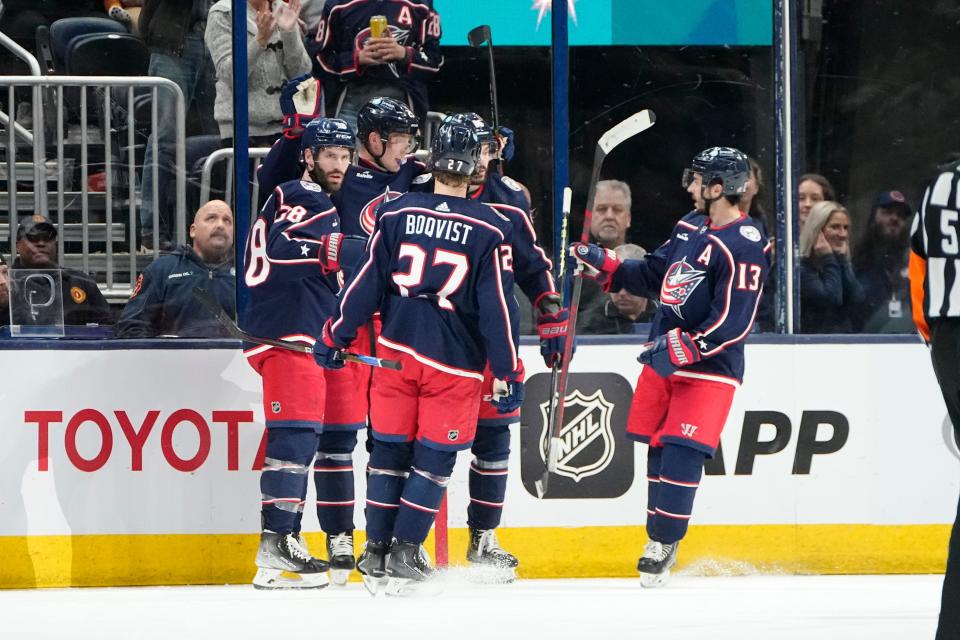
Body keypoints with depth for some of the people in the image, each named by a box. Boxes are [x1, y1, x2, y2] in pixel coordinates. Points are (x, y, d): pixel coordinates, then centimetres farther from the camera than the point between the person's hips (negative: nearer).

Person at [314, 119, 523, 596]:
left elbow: (366, 284, 0)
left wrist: (334, 337, 10)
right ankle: (404, 555, 0)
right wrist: (509, 374, -2)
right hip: (454, 362, -2)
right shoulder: (489, 230, -8)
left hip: (397, 348, 2)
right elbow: (498, 306, -8)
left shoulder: (396, 214, -3)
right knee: (434, 458, 6)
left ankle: (376, 553, 12)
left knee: (389, 450, 11)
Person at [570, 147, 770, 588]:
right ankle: (657, 537, 21)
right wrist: (605, 266, 12)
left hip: (708, 368, -8)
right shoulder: (691, 226, 9)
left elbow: (732, 322, -23)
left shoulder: (743, 247, -19)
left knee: (682, 452, -13)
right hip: (664, 357, 8)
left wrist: (681, 349, -26)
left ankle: (665, 545, -6)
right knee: (657, 447, 10)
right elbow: (654, 276, 21)